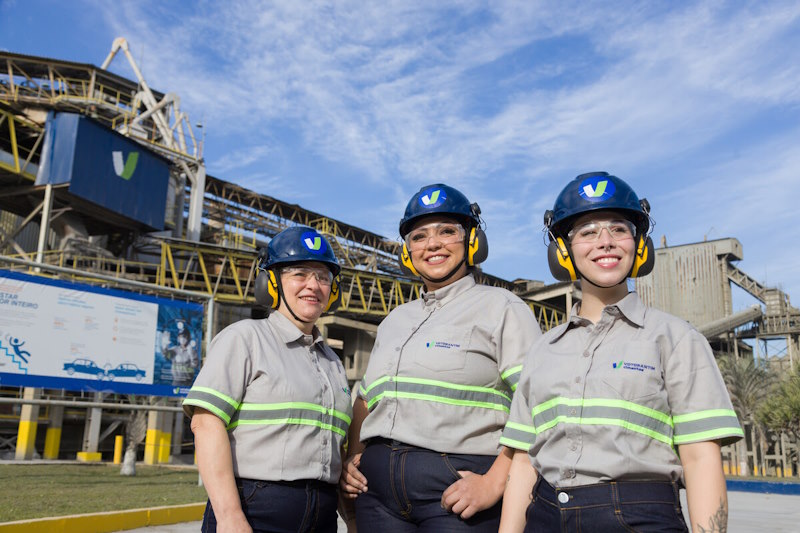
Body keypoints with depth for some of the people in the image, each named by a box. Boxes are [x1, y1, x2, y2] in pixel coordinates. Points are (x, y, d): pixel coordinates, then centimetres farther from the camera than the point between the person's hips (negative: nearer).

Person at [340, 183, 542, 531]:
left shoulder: (501, 308, -1)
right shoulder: (394, 321, 18)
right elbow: (366, 399, 23)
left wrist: (494, 484, -19)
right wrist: (353, 457, 7)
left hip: (457, 484, -5)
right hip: (378, 484, 5)